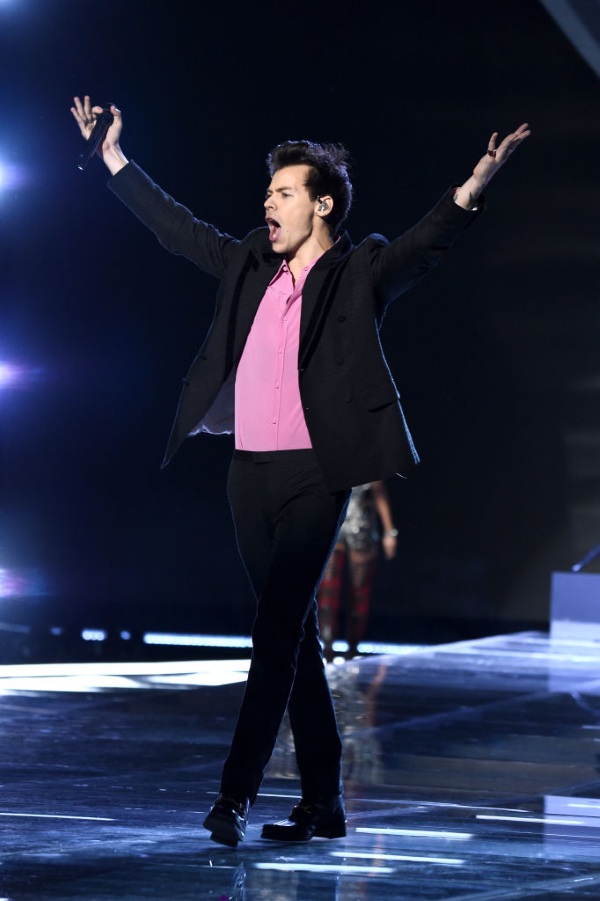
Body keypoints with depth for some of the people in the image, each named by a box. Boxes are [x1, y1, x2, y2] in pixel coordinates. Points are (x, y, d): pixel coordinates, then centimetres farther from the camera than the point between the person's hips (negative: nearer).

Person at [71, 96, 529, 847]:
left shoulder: (360, 271, -1)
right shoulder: (249, 265, 14)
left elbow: (425, 241, -15)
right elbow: (173, 225, 23)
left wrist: (476, 183, -31)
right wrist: (113, 157, 26)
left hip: (313, 475, -6)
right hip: (250, 473, 6)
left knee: (276, 629, -12)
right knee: (292, 634, 8)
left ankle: (236, 793, -13)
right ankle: (322, 801, 13)